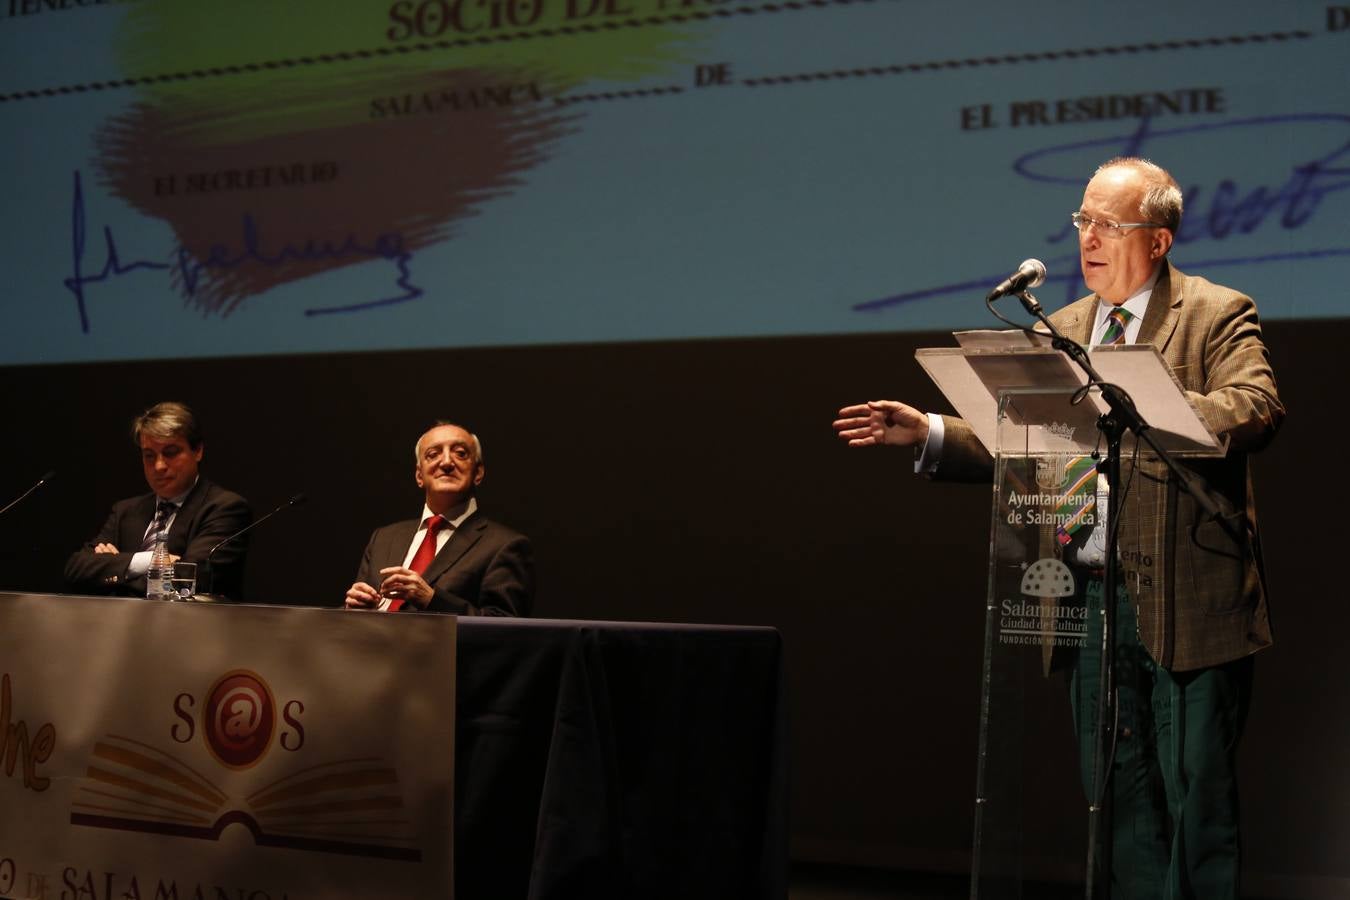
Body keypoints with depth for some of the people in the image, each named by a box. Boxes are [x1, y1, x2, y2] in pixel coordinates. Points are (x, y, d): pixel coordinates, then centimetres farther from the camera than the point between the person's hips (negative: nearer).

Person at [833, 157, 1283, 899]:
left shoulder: (1217, 316, -3)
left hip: (1187, 606, -6)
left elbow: (1257, 410, -21)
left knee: (1199, 796, 1)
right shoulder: (1064, 329, 16)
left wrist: (1155, 407, -37)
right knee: (1118, 798, 11)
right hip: (1089, 600, 6)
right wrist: (927, 434, 2)